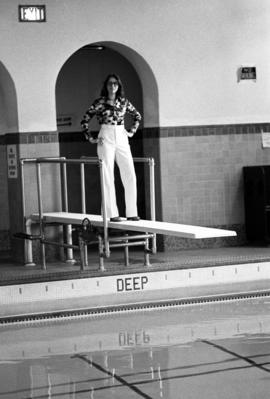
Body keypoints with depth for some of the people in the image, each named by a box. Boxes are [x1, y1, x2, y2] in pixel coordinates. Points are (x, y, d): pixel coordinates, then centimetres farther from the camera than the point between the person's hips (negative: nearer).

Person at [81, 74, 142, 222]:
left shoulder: (123, 102, 8)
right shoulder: (100, 102, -2)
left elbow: (137, 115, 24)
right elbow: (84, 121, 1)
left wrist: (132, 131, 14)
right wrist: (91, 138, -2)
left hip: (122, 139, 4)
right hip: (106, 140, -4)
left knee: (130, 177, -2)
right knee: (108, 177, -4)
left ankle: (131, 213, 5)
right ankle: (112, 214, -1)